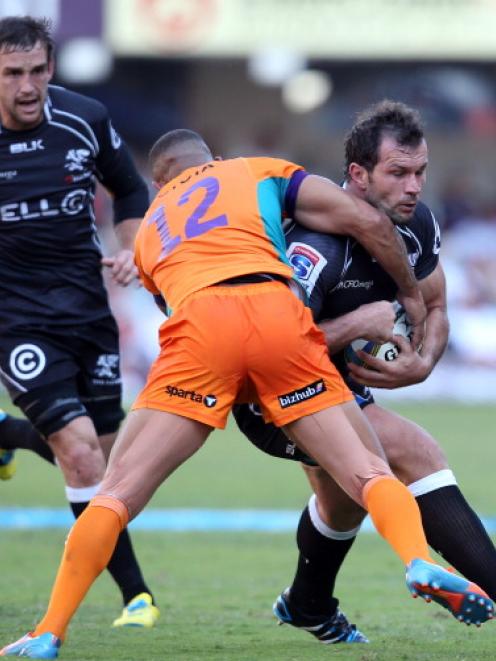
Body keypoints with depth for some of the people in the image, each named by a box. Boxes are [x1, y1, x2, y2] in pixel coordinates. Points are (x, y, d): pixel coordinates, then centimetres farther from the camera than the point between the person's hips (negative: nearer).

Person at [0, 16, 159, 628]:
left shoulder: (86, 120, -3)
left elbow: (129, 190, 15)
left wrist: (131, 250, 0)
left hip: (88, 308, 4)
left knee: (102, 450, 6)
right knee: (80, 450, -16)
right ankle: (134, 593, -9)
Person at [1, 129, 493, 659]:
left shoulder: (150, 228, 37)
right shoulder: (261, 172, 30)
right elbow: (365, 220, 18)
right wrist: (413, 297, 31)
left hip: (199, 327, 1)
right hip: (279, 316, -1)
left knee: (118, 491, 4)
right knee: (369, 472, 4)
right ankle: (419, 562, -25)